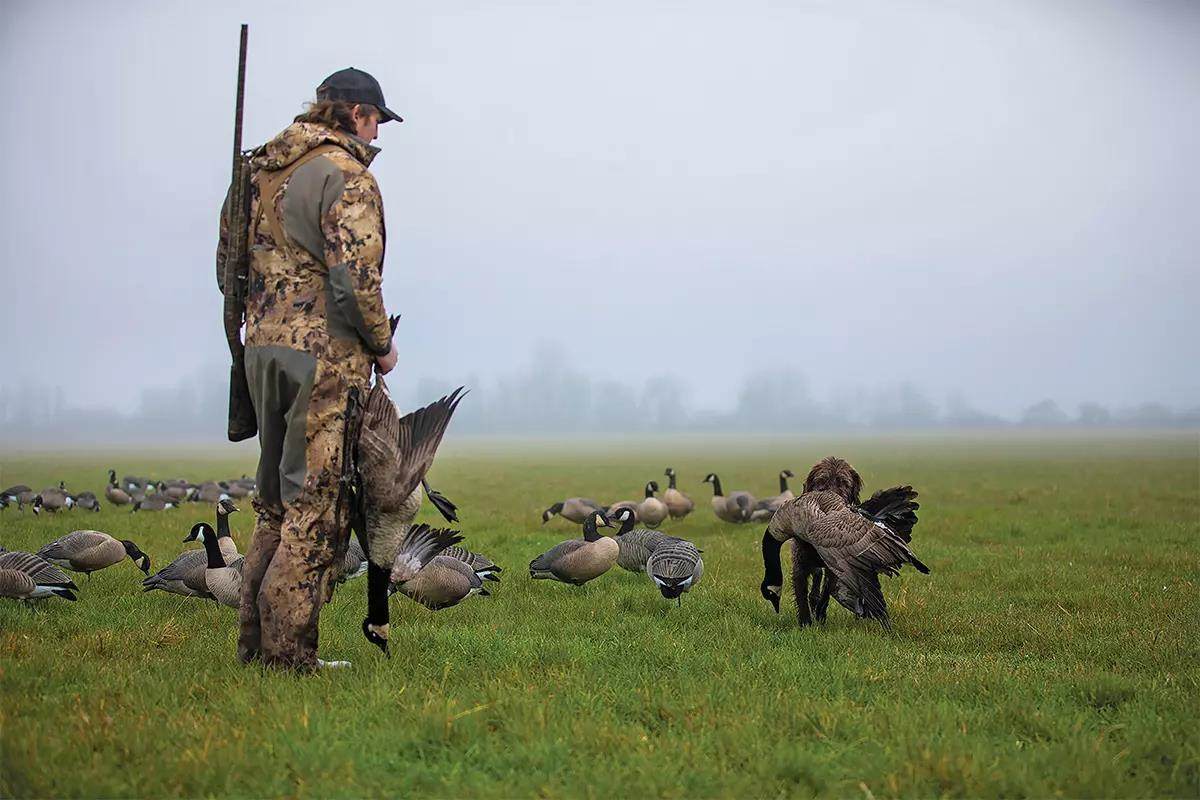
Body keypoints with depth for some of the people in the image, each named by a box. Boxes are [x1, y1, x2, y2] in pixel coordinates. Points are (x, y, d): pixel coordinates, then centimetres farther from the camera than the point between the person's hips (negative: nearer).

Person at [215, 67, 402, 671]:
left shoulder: (260, 170, 14)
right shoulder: (345, 175, -10)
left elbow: (228, 263, 18)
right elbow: (355, 279, -18)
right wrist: (382, 346, -5)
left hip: (263, 349, 8)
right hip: (326, 355, -8)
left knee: (277, 498, 17)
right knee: (317, 507, -3)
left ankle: (255, 640, 20)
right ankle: (288, 652, -2)